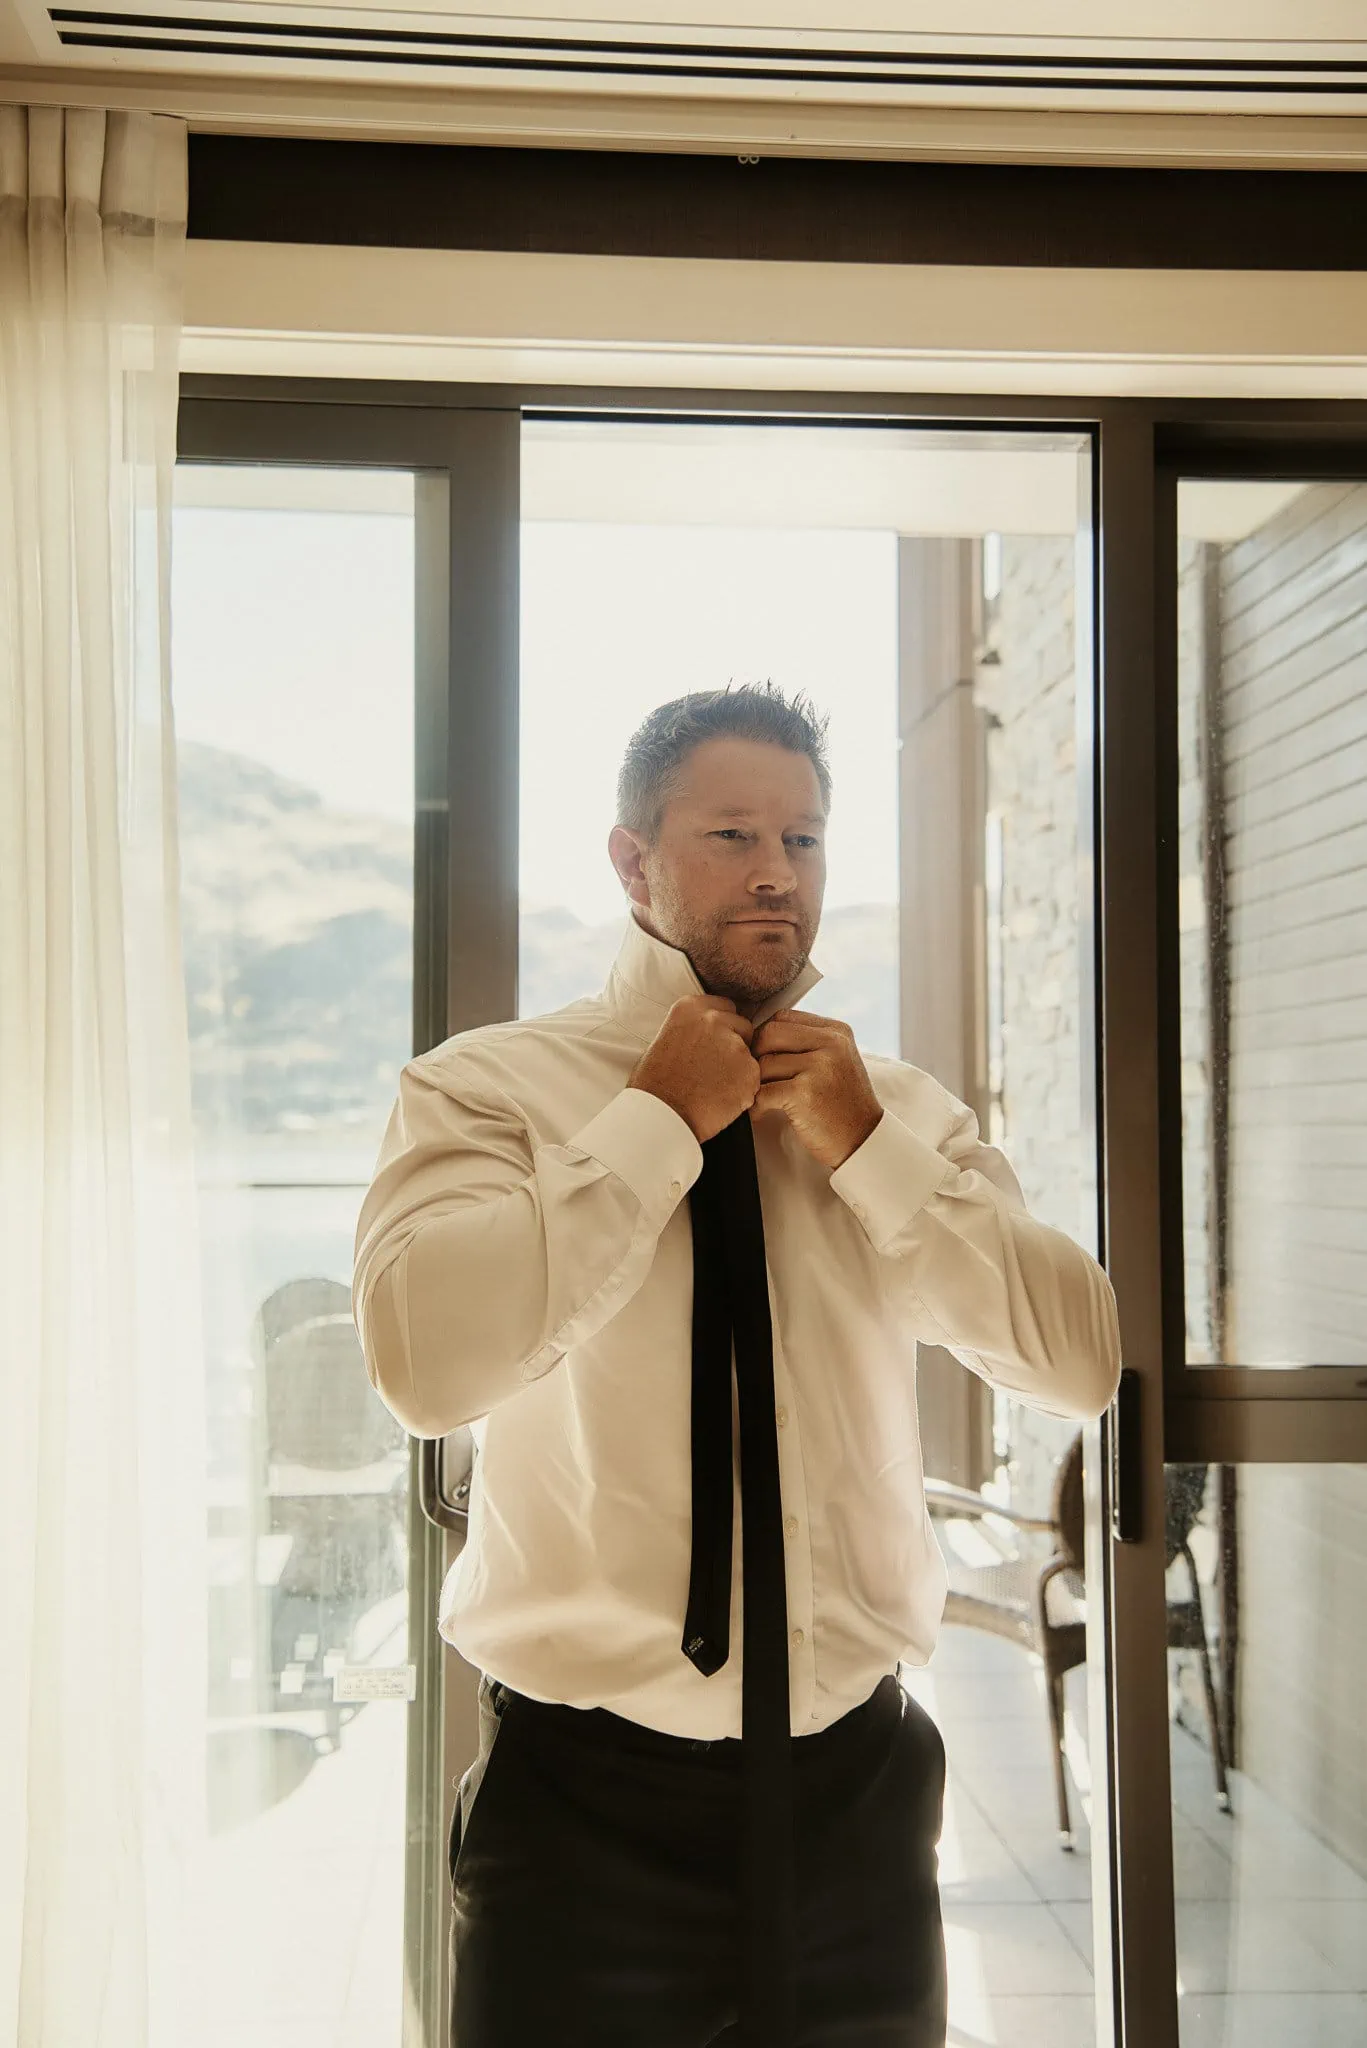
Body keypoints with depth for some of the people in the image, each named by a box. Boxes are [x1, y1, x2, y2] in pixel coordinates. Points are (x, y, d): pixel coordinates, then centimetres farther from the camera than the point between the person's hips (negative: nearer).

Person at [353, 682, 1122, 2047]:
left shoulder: (902, 1111, 6)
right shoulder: (486, 1088, -7)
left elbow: (1084, 1365, -3)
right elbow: (426, 1363, -25)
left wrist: (870, 1148, -10)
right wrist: (658, 1121, -18)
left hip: (858, 1783, 4)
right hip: (588, 1795, -3)